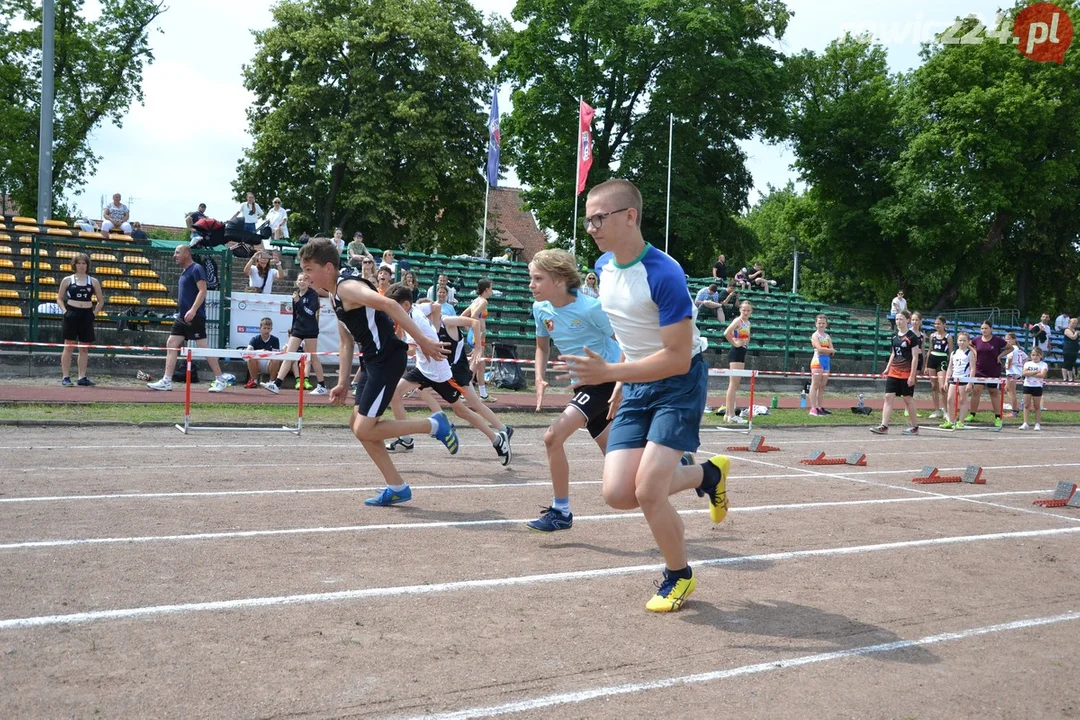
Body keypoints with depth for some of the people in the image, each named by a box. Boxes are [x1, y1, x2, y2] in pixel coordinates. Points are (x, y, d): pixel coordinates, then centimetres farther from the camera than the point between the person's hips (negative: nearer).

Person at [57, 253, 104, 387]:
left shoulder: (93, 281, 8)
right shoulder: (67, 280, 4)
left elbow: (101, 301, 13)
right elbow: (59, 298, 8)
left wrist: (94, 313, 1)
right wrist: (64, 311, -5)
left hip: (86, 315, 2)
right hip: (71, 314, -2)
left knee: (84, 348, 5)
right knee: (69, 346, -3)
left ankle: (82, 377, 10)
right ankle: (65, 377, 0)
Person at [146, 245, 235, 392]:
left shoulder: (196, 269, -9)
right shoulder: (184, 271, 18)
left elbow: (202, 291, -18)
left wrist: (193, 310, -27)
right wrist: (181, 312, 21)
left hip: (194, 317, -9)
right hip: (182, 317, 9)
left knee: (203, 346, -8)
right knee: (171, 344, 4)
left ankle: (220, 380, -1)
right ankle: (166, 381, 5)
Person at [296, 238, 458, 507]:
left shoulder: (347, 286, -16)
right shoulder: (336, 294, 16)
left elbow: (389, 305, -29)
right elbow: (346, 342, 20)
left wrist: (422, 340, -33)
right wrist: (343, 383, 14)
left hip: (387, 359, -10)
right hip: (372, 360, 10)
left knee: (363, 430, -9)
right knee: (358, 426, 11)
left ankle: (434, 425, 2)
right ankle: (397, 488, 18)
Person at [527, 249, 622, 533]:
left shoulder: (591, 308, -23)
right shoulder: (541, 309, -2)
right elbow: (542, 346, 16)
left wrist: (620, 389, -22)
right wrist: (540, 379, -1)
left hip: (607, 380, -8)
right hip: (583, 383, 8)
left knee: (553, 436, -19)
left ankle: (560, 512, -5)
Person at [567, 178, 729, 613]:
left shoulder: (664, 275, -24)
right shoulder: (604, 267, 0)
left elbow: (677, 358, -26)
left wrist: (608, 373, -33)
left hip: (679, 383, -7)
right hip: (635, 385, 7)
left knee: (647, 491, -16)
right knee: (617, 493, -5)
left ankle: (679, 576, 13)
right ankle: (705, 474, 22)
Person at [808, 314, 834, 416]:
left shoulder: (827, 337, 16)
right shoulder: (815, 335, -3)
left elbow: (832, 351, 5)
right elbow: (819, 349, -17)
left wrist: (824, 350, -11)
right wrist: (830, 350, -6)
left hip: (827, 362, 7)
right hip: (817, 361, -7)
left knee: (822, 386, 8)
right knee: (815, 385, -7)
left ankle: (820, 407, 11)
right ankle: (813, 408, -9)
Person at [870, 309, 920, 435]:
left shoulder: (912, 337, -8)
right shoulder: (895, 336, 11)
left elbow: (915, 357, -10)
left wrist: (912, 375, -15)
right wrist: (887, 368, 13)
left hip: (906, 374, -6)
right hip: (893, 372, 6)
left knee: (908, 399, 3)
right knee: (888, 397, -3)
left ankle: (914, 427, 17)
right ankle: (884, 426, -6)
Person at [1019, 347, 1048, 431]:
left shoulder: (1043, 364, 0)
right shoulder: (1027, 363, 8)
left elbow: (1042, 374, -17)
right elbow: (1024, 373, -9)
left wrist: (1030, 373, -13)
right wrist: (1036, 372, -15)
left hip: (1037, 386, -2)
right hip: (1027, 385, 2)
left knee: (1037, 406, 5)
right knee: (1026, 405, 2)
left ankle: (1038, 424, 12)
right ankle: (1025, 423, 3)